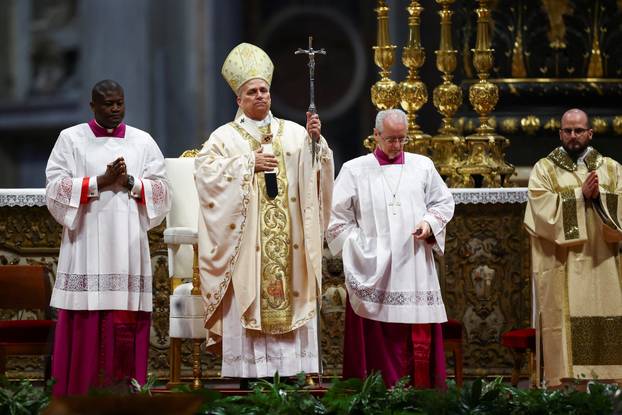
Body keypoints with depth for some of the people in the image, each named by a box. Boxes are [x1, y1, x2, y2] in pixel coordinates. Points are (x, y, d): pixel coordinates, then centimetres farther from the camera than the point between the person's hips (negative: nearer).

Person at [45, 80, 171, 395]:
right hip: (86, 245, -2)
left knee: (127, 324, -3)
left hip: (129, 247, 2)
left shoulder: (143, 142, 13)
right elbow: (56, 188, -2)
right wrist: (100, 182, -11)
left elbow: (161, 190, 9)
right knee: (85, 326, -7)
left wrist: (130, 182, -9)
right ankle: (79, 392, -4)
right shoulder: (71, 139, 7)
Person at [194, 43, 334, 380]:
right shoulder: (225, 137, 5)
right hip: (247, 242, -2)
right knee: (247, 309, -5)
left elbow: (316, 169, 1)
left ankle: (292, 371, 2)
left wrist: (315, 141, -18)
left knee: (291, 301, 0)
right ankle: (250, 373, -3)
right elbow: (206, 170, -9)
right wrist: (249, 163, -13)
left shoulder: (293, 133, 11)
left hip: (288, 239, 2)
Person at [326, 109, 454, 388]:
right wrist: (357, 248, -2)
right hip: (373, 270, -2)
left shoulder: (423, 166, 11)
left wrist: (430, 223, -1)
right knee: (376, 341, -5)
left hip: (415, 268, 2)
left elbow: (444, 202, 18)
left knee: (420, 340, -3)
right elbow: (338, 217, 6)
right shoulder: (355, 170, 5)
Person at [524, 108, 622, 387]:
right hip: (562, 267, -2)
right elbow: (543, 210, -9)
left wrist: (599, 196, -14)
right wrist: (581, 195, -13)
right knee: (566, 326, -9)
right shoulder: (544, 169, 6)